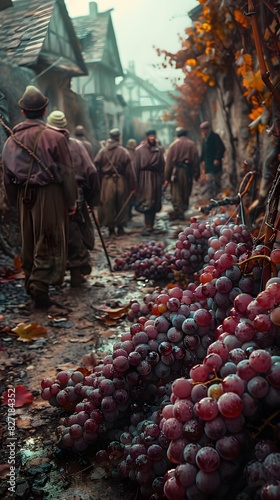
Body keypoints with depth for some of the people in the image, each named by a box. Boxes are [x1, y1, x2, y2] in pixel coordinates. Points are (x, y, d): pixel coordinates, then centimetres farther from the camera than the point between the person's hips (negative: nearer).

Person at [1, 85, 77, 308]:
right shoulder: (55, 137, -9)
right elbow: (67, 173, -7)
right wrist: (71, 202, 1)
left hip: (24, 196, 5)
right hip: (50, 196, -5)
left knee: (29, 243, 16)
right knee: (49, 243, 2)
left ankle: (31, 285, 26)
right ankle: (40, 286, -6)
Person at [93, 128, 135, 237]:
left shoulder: (102, 151, -1)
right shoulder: (123, 152, -6)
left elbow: (96, 168, -4)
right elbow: (129, 170, -6)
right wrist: (132, 186, -1)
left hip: (106, 182, 1)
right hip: (121, 182, -1)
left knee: (108, 206, 7)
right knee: (121, 205, 11)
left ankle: (111, 228, 10)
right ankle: (120, 228, 16)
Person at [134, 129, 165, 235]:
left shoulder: (159, 150, 8)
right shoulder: (140, 149, -1)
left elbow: (162, 166, 8)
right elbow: (136, 166, -5)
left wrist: (162, 179, 2)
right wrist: (136, 180, -10)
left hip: (156, 178, 4)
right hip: (144, 178, -4)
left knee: (153, 202, 7)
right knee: (146, 202, -7)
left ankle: (149, 226, 18)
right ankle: (149, 226, -6)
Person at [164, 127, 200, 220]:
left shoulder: (173, 145, 1)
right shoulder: (192, 144, 4)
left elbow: (168, 161, -2)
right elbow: (196, 160, 2)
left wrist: (167, 177, 0)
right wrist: (196, 173, 7)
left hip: (176, 170, -2)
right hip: (188, 171, 2)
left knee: (176, 193, 3)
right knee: (186, 192, 14)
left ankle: (179, 212, -4)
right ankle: (183, 209, 23)